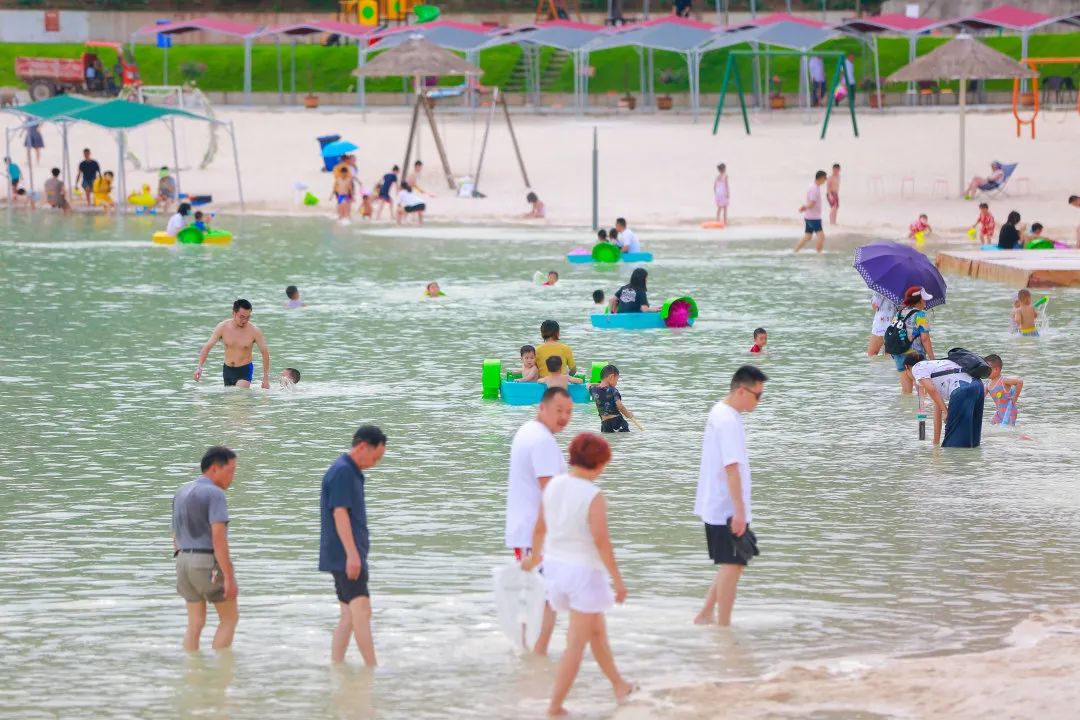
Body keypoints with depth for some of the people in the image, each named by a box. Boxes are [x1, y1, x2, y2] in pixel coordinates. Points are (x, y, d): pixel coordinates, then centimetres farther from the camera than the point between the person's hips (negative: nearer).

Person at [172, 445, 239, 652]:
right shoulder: (215, 494, -15)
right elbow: (218, 538, -21)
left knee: (196, 623, 11)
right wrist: (229, 578, -20)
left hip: (185, 560, 7)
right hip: (209, 564, -7)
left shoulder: (182, 492, 11)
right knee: (230, 618, 6)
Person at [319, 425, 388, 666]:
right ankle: (372, 668, -17)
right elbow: (339, 513, -19)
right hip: (345, 556, -11)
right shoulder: (342, 472, -13)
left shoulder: (351, 472, 19)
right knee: (361, 611, -14)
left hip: (348, 557, 11)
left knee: (350, 615, 10)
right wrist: (352, 554, -23)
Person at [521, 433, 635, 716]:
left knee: (596, 629, 25)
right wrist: (617, 580, -13)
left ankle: (619, 685, 40)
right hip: (585, 571, -7)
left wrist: (534, 556, 29)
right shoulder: (593, 496, -19)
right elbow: (601, 541, -21)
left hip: (556, 566, 7)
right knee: (576, 643, 2)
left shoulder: (553, 485, -1)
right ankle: (555, 706, 0)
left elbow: (540, 527, 11)